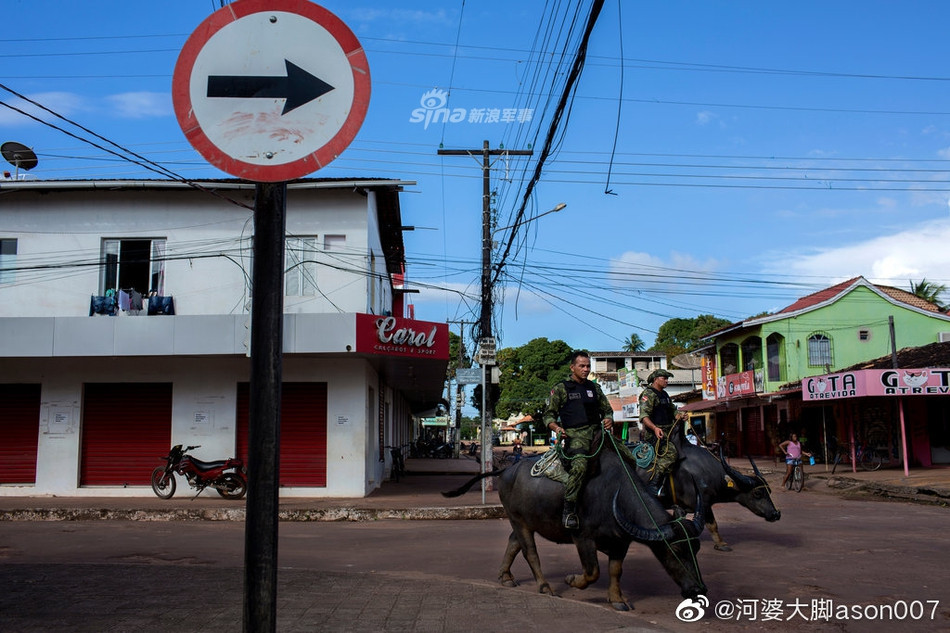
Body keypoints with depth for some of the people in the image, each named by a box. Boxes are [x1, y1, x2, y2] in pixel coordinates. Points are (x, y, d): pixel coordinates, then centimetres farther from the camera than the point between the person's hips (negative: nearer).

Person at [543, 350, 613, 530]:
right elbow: (549, 415, 8)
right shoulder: (560, 389, 9)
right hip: (574, 434, -6)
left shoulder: (594, 387, 22)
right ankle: (568, 511, -27)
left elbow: (607, 409, 28)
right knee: (580, 464, -33)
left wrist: (608, 419, 5)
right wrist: (556, 427, -12)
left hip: (597, 432, 6)